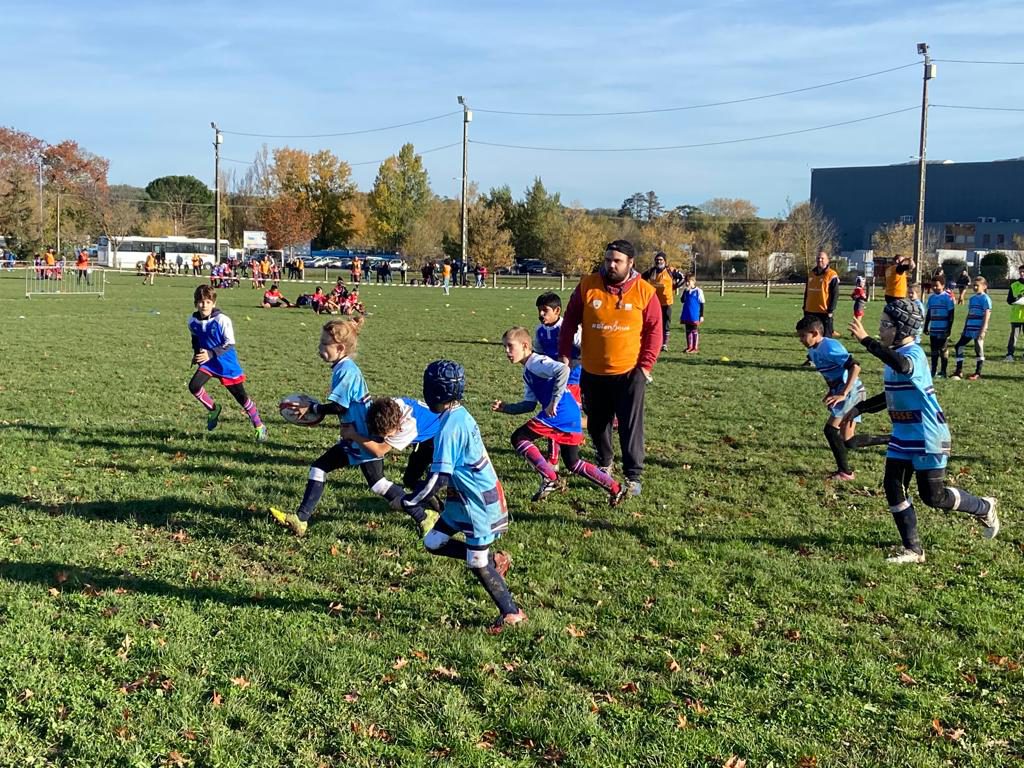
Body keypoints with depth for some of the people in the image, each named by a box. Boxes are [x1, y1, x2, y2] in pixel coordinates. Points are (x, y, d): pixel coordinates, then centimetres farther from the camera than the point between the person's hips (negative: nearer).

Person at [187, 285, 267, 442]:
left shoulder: (222, 320, -21)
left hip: (227, 364, -4)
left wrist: (211, 353, -28)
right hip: (208, 362, 4)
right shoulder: (193, 321, -5)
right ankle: (213, 409, 11)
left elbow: (229, 344, -18)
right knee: (193, 386, -17)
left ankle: (259, 426, 17)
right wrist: (196, 353, 4)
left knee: (240, 396, 1)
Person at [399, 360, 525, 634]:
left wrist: (408, 501, -18)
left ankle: (512, 613, 18)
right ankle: (494, 560, 22)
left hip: (479, 502, -9)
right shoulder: (460, 415, 4)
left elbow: (439, 479, -27)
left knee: (477, 564, 3)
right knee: (433, 543, 14)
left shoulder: (450, 427, -25)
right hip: (464, 499, 9)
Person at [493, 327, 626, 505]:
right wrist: (505, 407, 12)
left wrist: (554, 401, -28)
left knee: (518, 438, -4)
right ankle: (615, 488, 19)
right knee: (572, 463, 16)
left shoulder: (536, 362, -9)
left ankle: (551, 479, -4)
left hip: (559, 414, -10)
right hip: (570, 417, 10)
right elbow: (529, 404, 23)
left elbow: (563, 369, -28)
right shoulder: (527, 371, 22)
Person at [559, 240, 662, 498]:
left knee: (631, 426, -1)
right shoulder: (587, 285, -4)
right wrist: (564, 354, 0)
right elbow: (570, 321, 4)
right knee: (597, 423, 17)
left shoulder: (645, 292, -7)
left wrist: (646, 365, -8)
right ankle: (604, 463, 38)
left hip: (629, 373, -2)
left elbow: (654, 330, -3)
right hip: (593, 372, 3)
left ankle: (633, 476, 6)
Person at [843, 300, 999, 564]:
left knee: (933, 496, 0)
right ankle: (913, 549, 11)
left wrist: (866, 340, -51)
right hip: (903, 434, 9)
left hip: (927, 436, -9)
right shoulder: (896, 355, 9)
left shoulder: (913, 354, -20)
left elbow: (902, 366, -47)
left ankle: (984, 508, 28)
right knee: (893, 486, 2)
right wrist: (860, 408, 20)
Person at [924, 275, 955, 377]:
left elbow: (951, 315, -9)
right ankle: (933, 371, 17)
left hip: (943, 330, -6)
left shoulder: (947, 297, -8)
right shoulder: (931, 298, 10)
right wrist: (926, 327, 15)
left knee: (943, 350, 1)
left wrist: (949, 329, -12)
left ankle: (943, 372, 8)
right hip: (933, 330, 6)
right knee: (934, 351, 10)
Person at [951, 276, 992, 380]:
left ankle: (977, 373, 7)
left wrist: (983, 330, -18)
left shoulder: (985, 298, -6)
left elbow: (987, 316, -12)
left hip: (978, 329, -8)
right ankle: (959, 371, 9)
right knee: (959, 346, 4)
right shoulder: (972, 298, 16)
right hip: (969, 328, 8)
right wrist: (964, 329, 18)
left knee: (978, 350, -1)